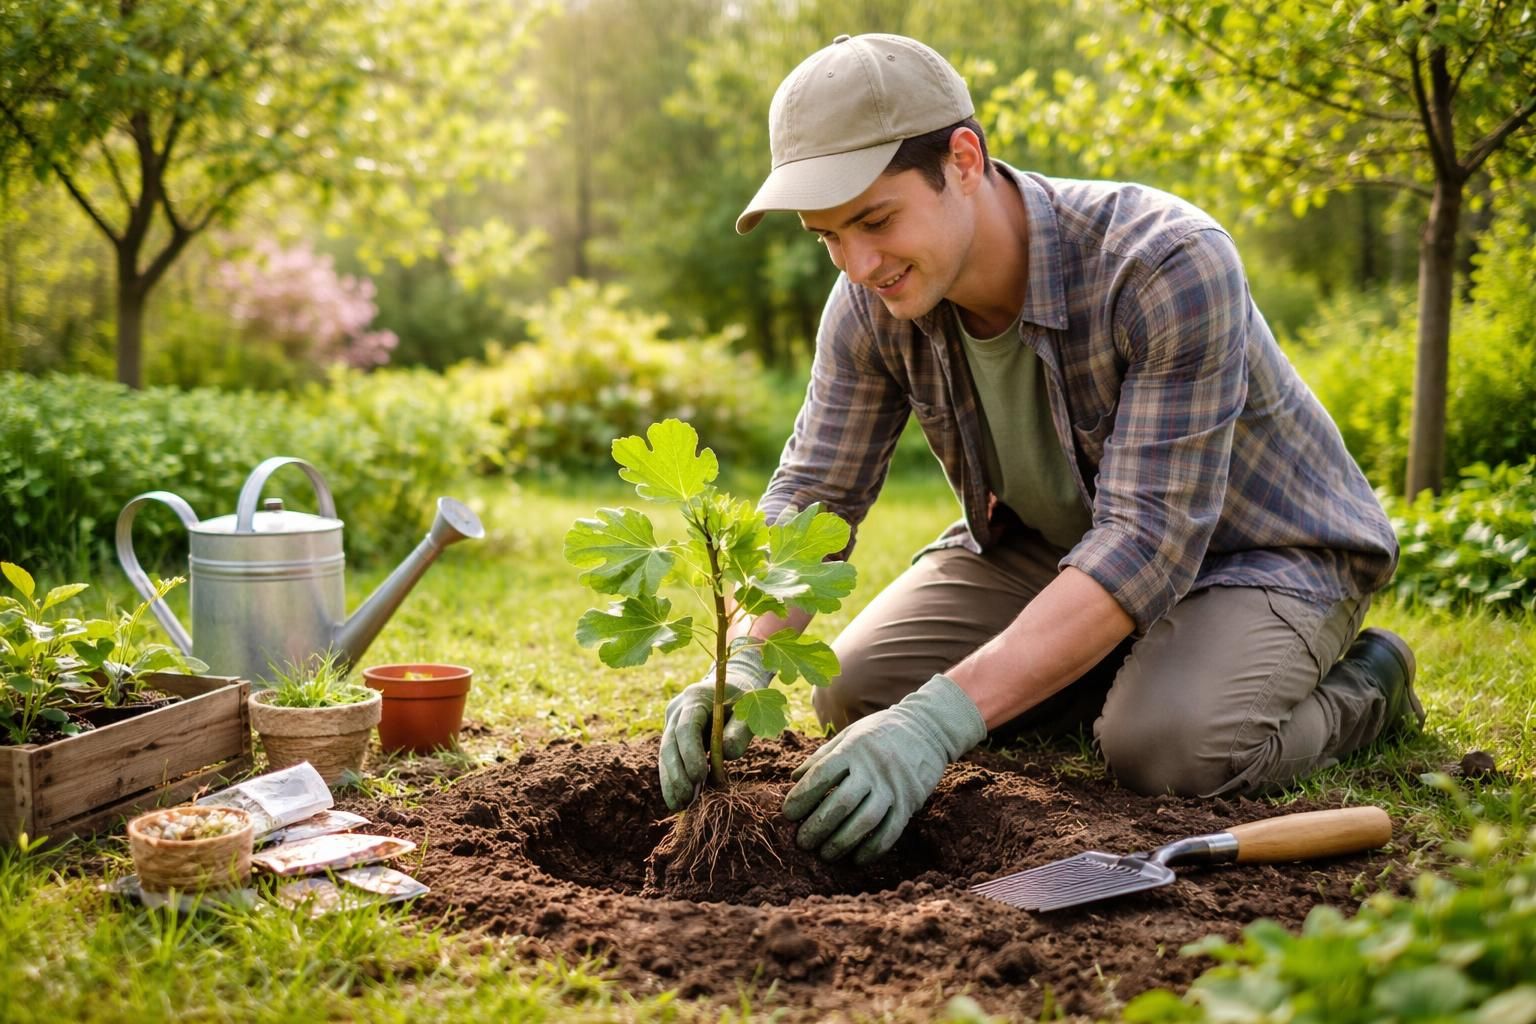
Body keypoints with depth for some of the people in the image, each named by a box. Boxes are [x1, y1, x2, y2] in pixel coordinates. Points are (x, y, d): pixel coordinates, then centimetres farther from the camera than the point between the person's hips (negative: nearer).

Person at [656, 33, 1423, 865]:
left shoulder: (1168, 268, -36)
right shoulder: (871, 305, -17)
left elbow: (1147, 541, -40)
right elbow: (812, 493, -10)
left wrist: (942, 718, -50)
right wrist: (745, 665, -31)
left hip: (1258, 545, -5)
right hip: (1050, 540, 6)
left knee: (1170, 746, -34)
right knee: (855, 696, -10)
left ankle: (1358, 689, 1)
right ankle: (1129, 673, 10)